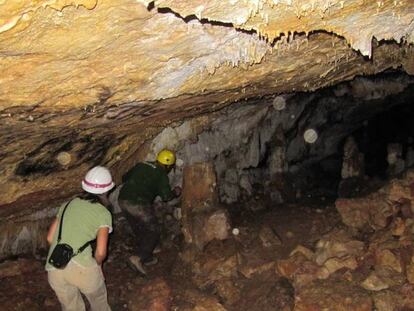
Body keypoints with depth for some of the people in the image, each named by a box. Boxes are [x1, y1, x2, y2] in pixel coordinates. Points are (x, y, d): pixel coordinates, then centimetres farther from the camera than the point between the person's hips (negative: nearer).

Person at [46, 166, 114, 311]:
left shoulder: (67, 205, 17)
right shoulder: (103, 213, 3)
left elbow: (50, 238, 17)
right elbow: (101, 252, -2)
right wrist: (97, 265, 19)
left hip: (54, 269, 4)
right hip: (81, 266, -4)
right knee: (98, 299, 26)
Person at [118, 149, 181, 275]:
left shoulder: (141, 165, 16)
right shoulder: (161, 174, -3)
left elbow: (124, 178, 25)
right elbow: (166, 196, -9)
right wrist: (175, 192, 11)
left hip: (123, 200, 7)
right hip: (139, 204, -7)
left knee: (139, 231, 22)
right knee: (153, 233, 7)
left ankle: (145, 258, 33)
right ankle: (138, 258, -6)